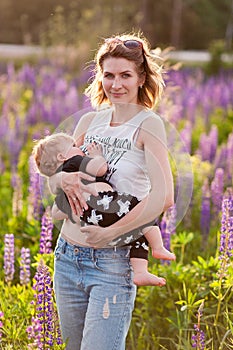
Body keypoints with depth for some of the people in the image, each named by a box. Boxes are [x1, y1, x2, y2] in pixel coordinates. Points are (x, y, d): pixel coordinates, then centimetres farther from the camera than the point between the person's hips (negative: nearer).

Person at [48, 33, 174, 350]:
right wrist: (64, 179, -10)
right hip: (67, 256, 6)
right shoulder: (89, 121, 9)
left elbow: (164, 197, -20)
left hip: (113, 262, -6)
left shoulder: (148, 125, -9)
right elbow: (52, 179, 14)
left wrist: (109, 233, -18)